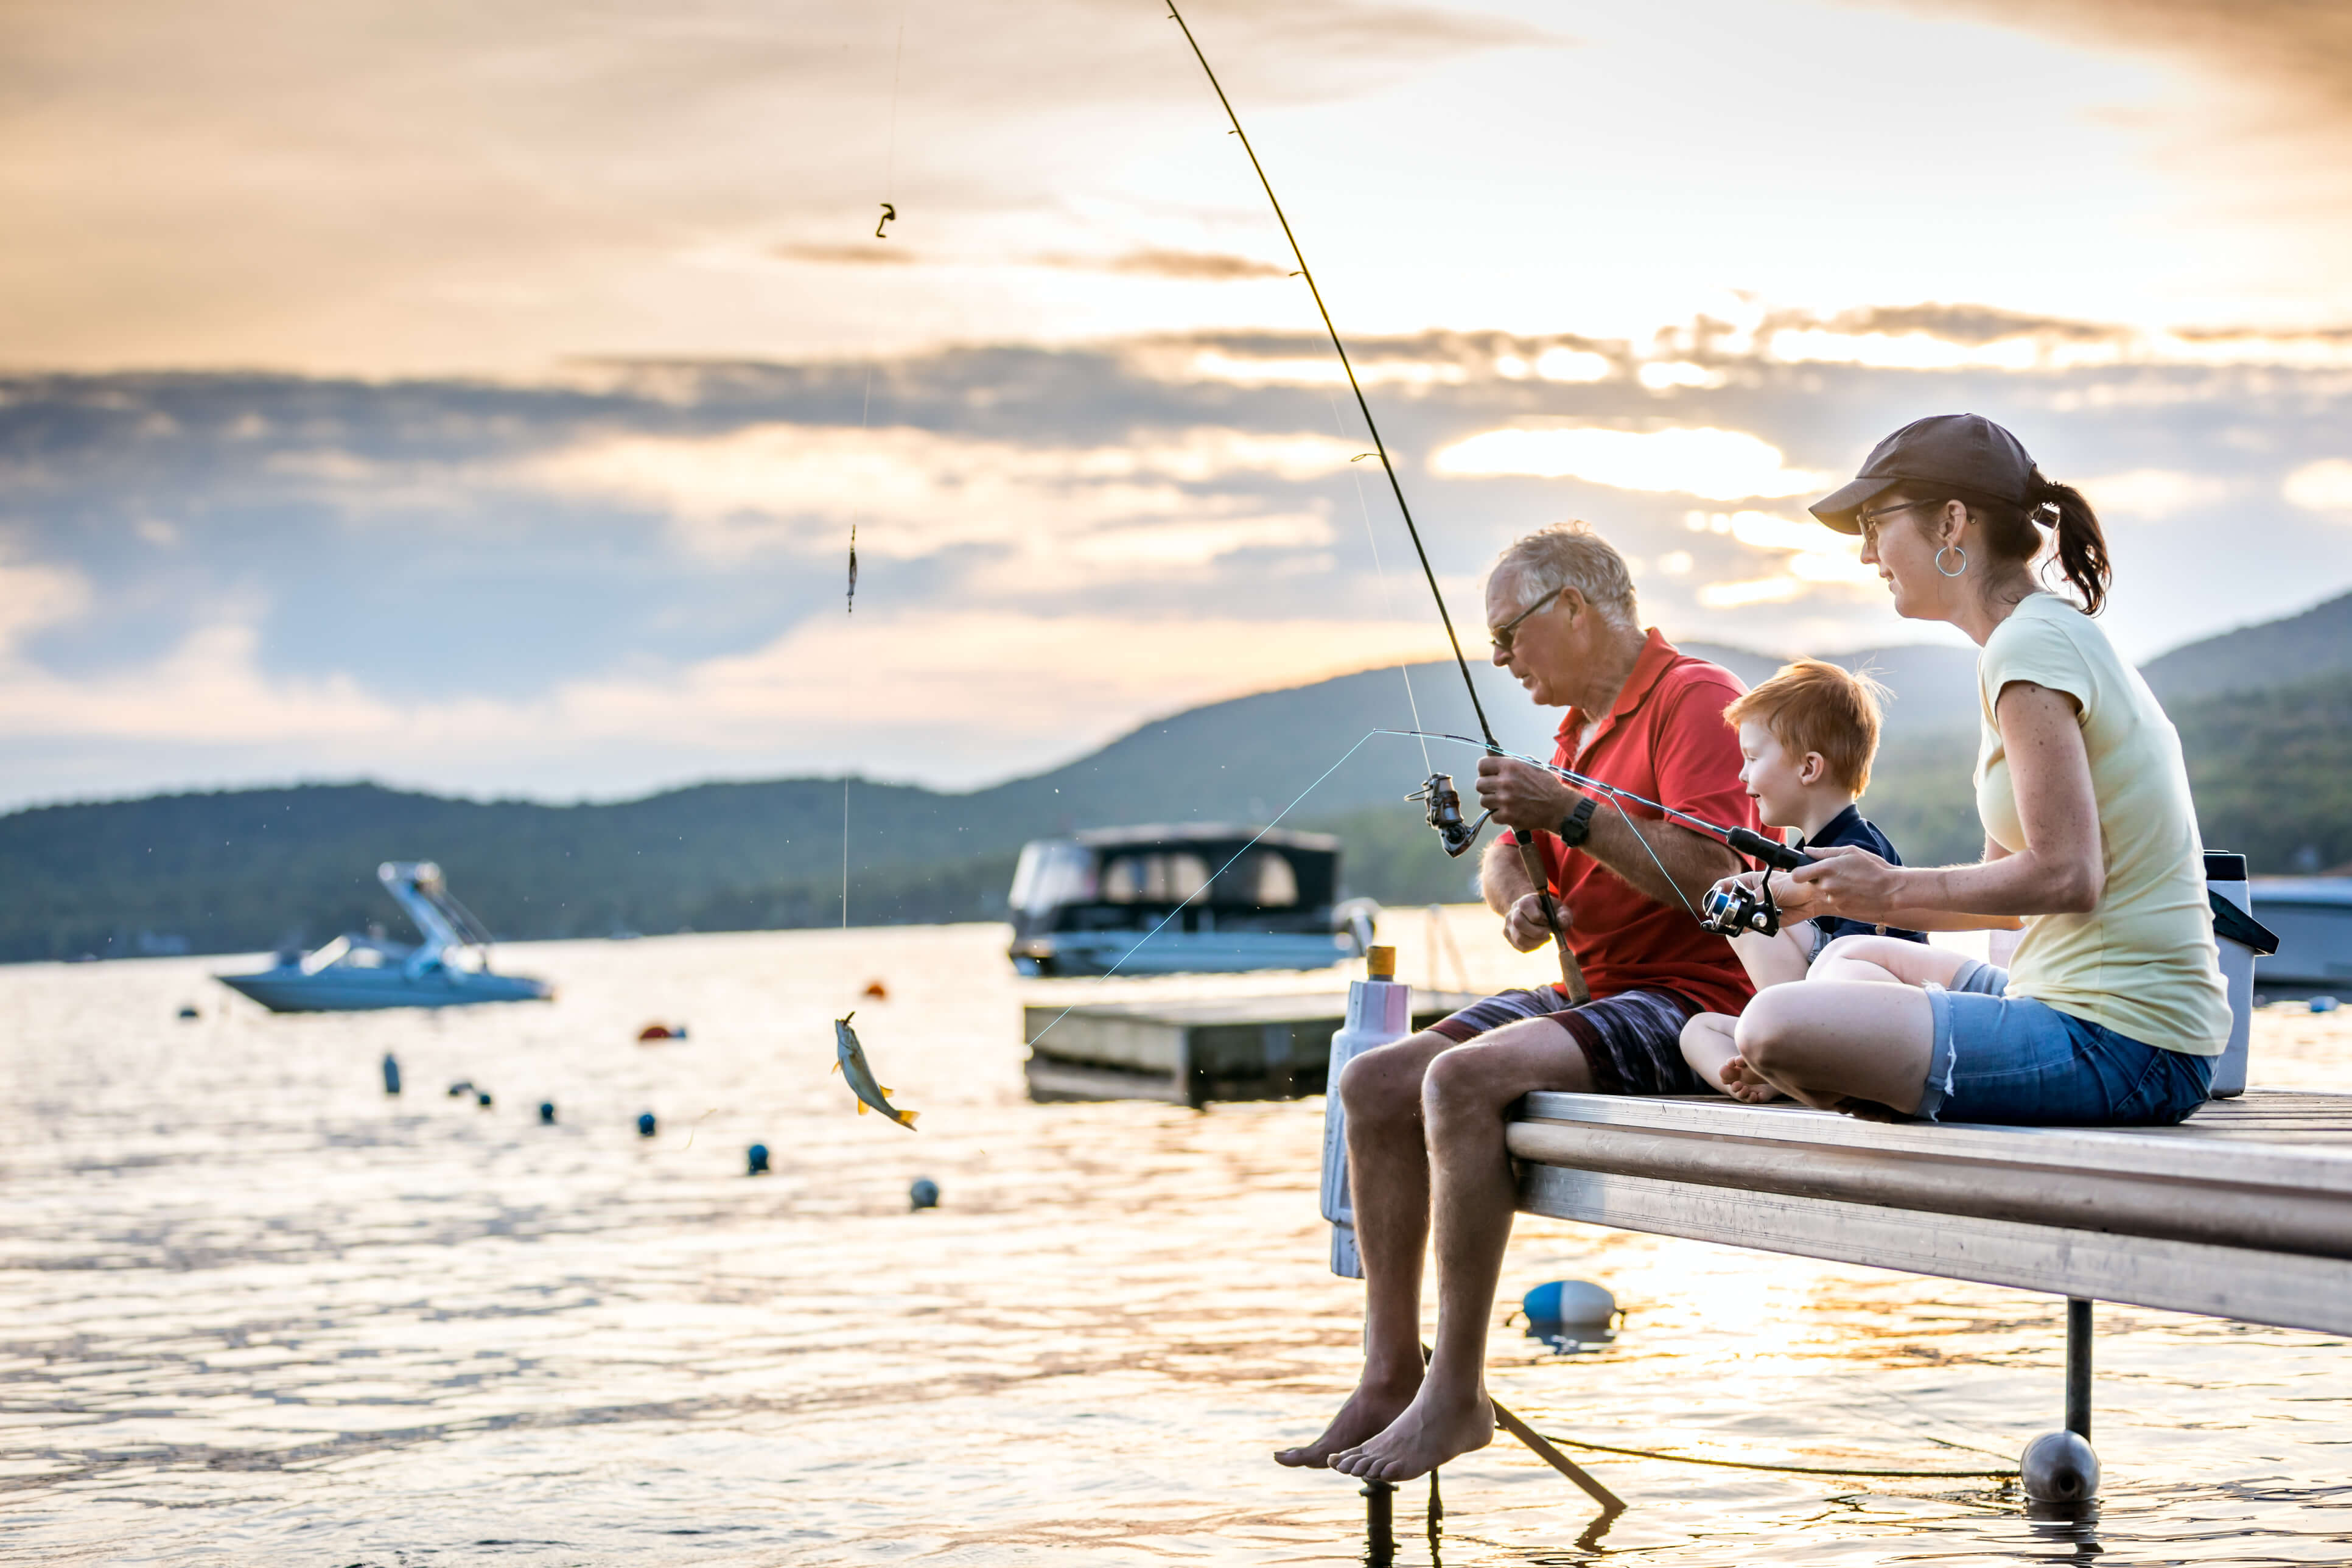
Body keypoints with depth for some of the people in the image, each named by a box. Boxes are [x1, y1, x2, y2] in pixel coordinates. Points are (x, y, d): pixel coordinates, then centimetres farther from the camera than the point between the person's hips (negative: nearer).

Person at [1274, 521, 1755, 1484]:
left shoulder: (1694, 700, -9)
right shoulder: (1583, 723, 22)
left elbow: (1711, 879, -22)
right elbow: (1507, 861, 20)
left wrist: (1572, 814, -19)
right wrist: (1518, 897, -3)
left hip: (1690, 1002, -10)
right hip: (1591, 992, 10)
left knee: (1463, 1077, -30)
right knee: (1374, 1084, -5)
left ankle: (1458, 1394, -25)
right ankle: (1390, 1377, -6)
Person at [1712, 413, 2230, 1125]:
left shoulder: (2029, 646, -14)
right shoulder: (2059, 635, 18)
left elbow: (2064, 876, -21)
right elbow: (2007, 884, 19)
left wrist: (1895, 888, -9)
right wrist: (1829, 897, 17)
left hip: (2120, 1044, -11)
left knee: (1776, 1022, -21)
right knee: (1849, 960, 28)